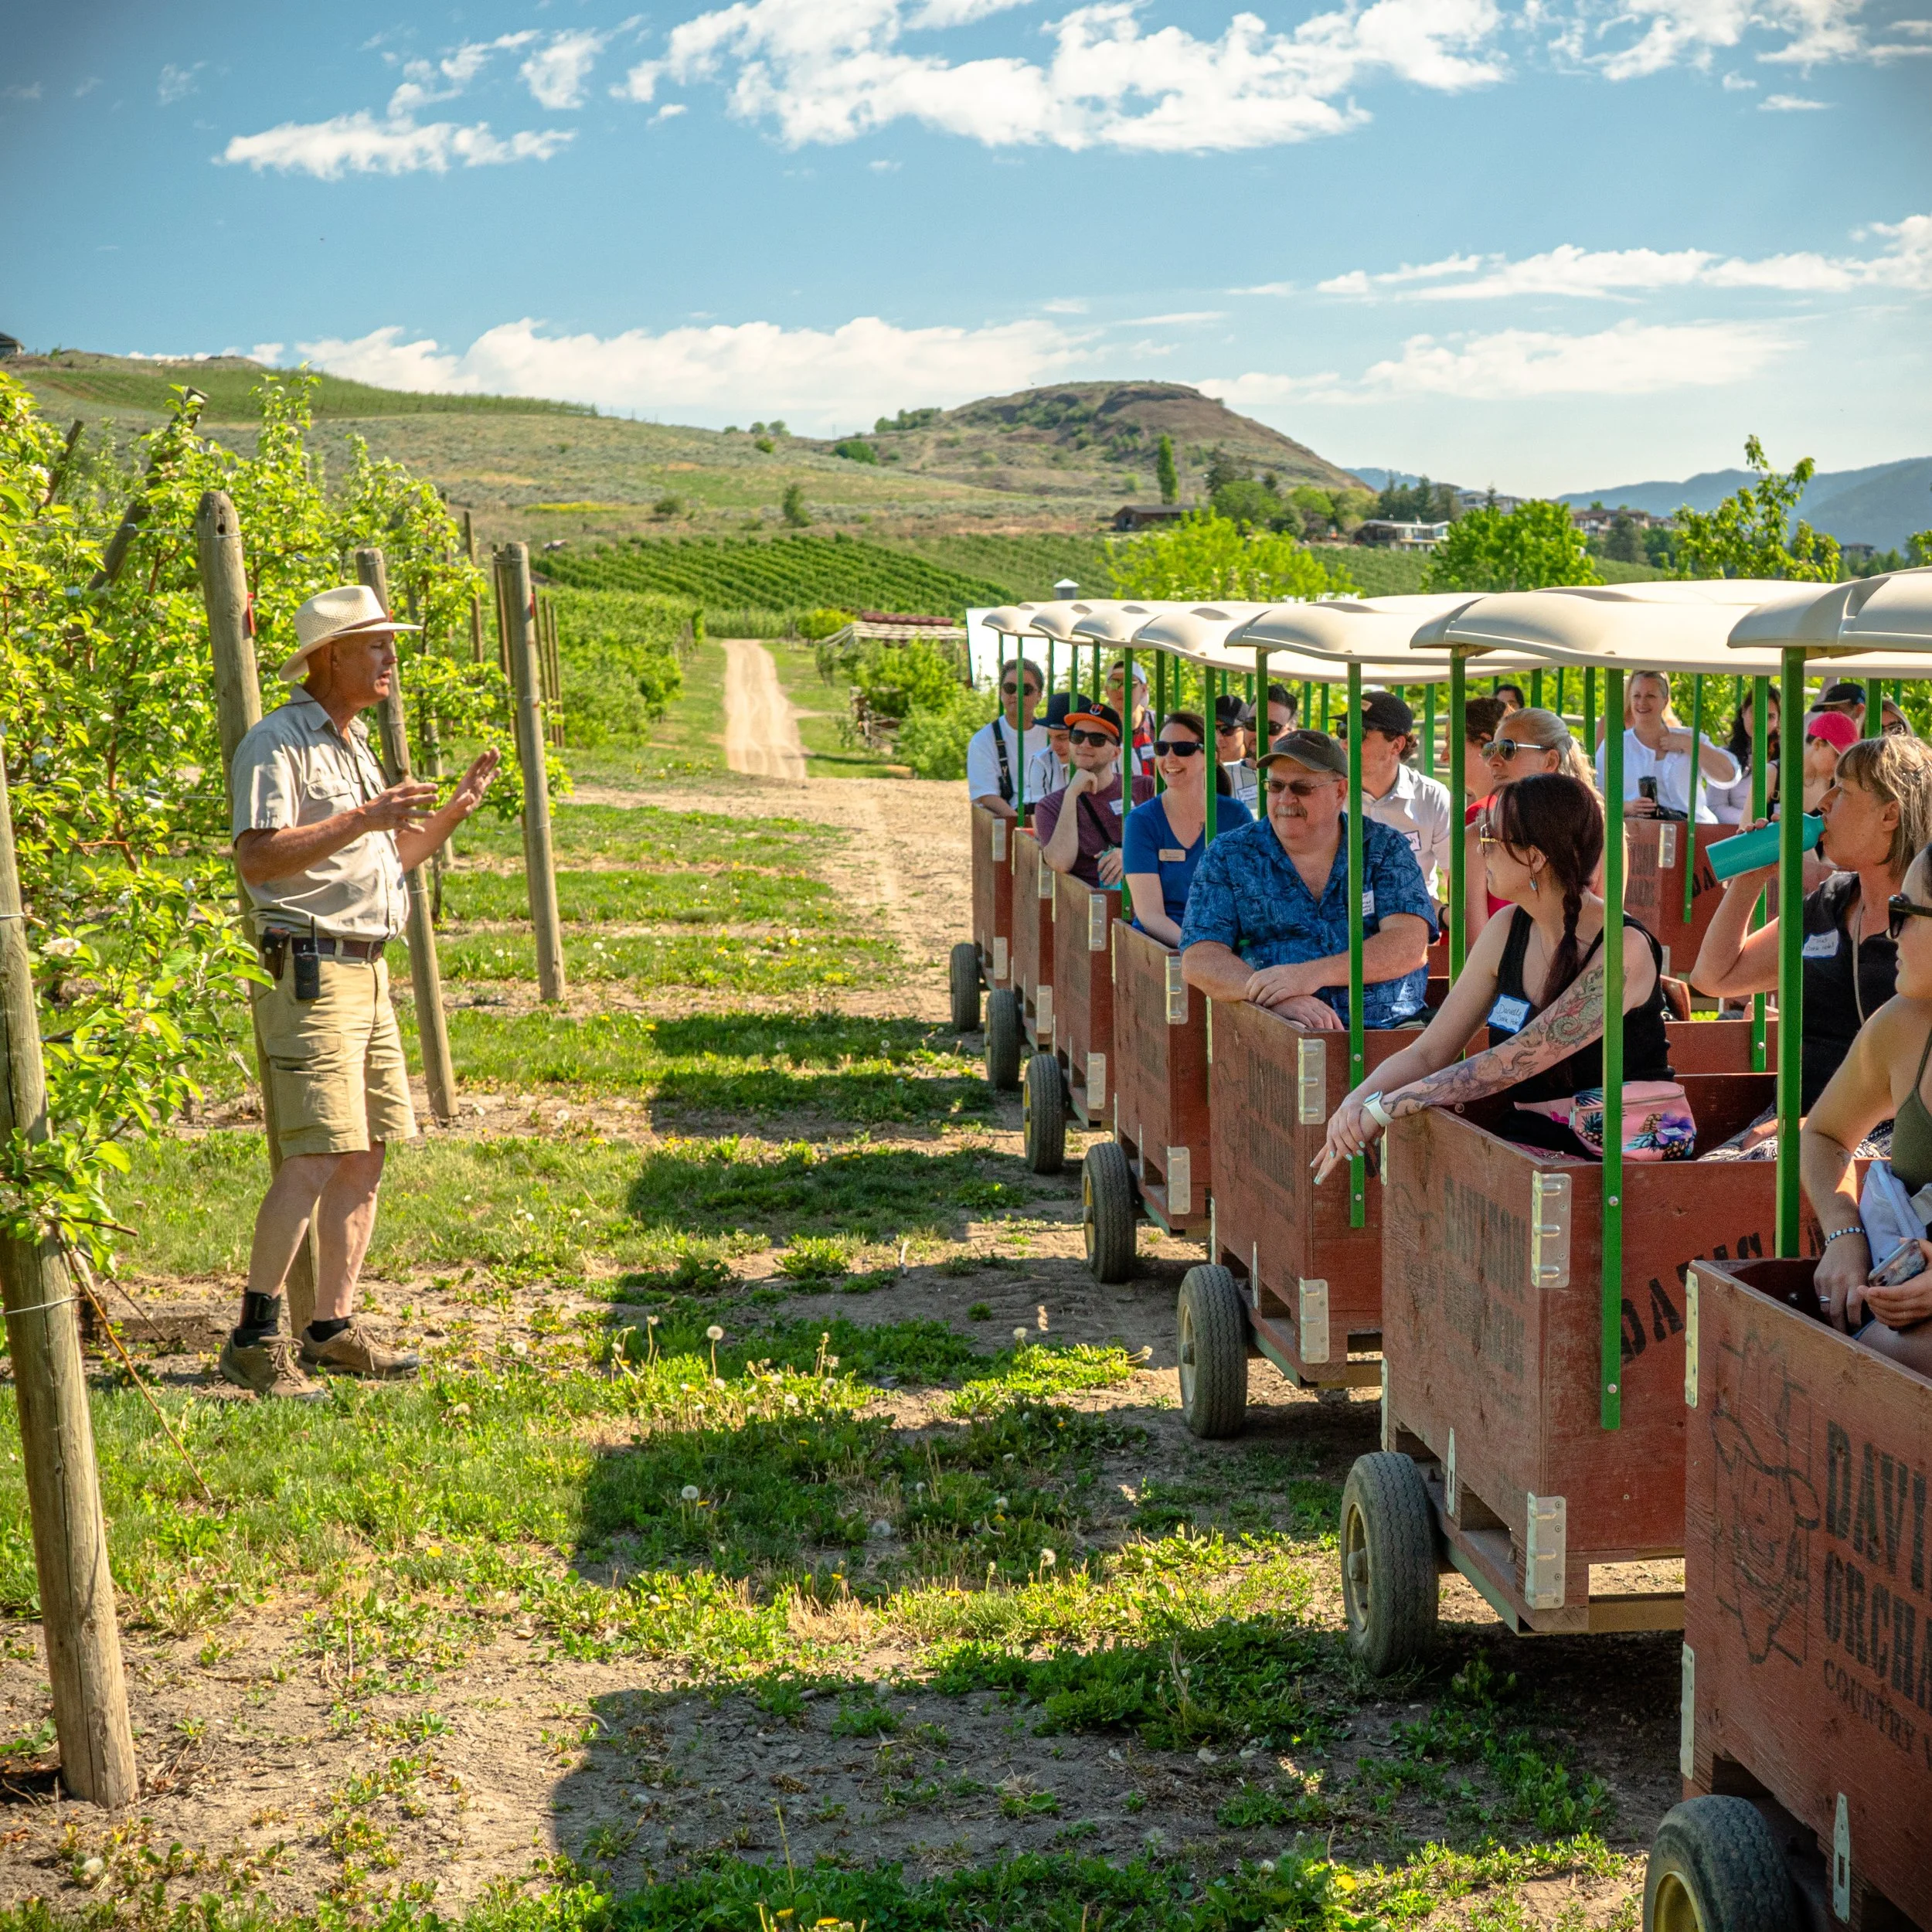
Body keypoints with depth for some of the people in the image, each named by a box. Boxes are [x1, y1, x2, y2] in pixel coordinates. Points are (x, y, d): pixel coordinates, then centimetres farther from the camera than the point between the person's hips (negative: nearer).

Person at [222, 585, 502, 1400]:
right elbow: (256, 858, -21)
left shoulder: (354, 745, 20)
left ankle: (333, 1328, 13)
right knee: (315, 1157, -15)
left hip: (367, 972, 9)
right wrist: (360, 819, -26)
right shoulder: (277, 742, -10)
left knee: (366, 1156, 8)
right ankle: (254, 1340, -11)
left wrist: (453, 810, 16)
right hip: (311, 972, -9)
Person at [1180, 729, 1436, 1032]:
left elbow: (1411, 946, -3)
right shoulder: (1228, 857, 10)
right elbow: (1199, 959, 0)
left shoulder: (1385, 849, 11)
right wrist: (1278, 998, -19)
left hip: (1393, 1026, 1)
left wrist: (1313, 974, -19)